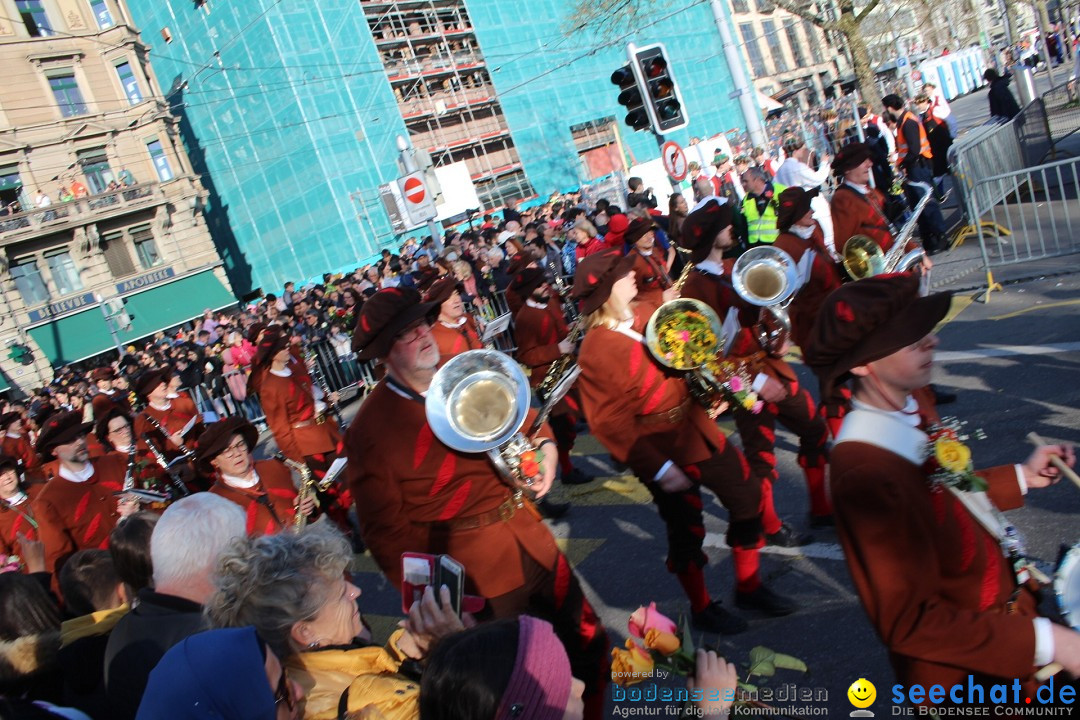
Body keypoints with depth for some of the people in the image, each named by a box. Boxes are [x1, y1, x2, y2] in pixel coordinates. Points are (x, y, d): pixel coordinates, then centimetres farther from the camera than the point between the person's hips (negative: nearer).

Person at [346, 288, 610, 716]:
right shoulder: (371, 428, -15)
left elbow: (521, 413, 17)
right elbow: (386, 528, -13)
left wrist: (545, 446, -4)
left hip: (529, 535, 6)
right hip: (475, 569, -6)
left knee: (588, 639, 19)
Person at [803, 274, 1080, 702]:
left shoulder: (905, 414, -9)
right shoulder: (866, 473, -35)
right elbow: (909, 624, -30)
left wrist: (1022, 477, 6)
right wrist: (1045, 641, -27)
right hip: (973, 669, -8)